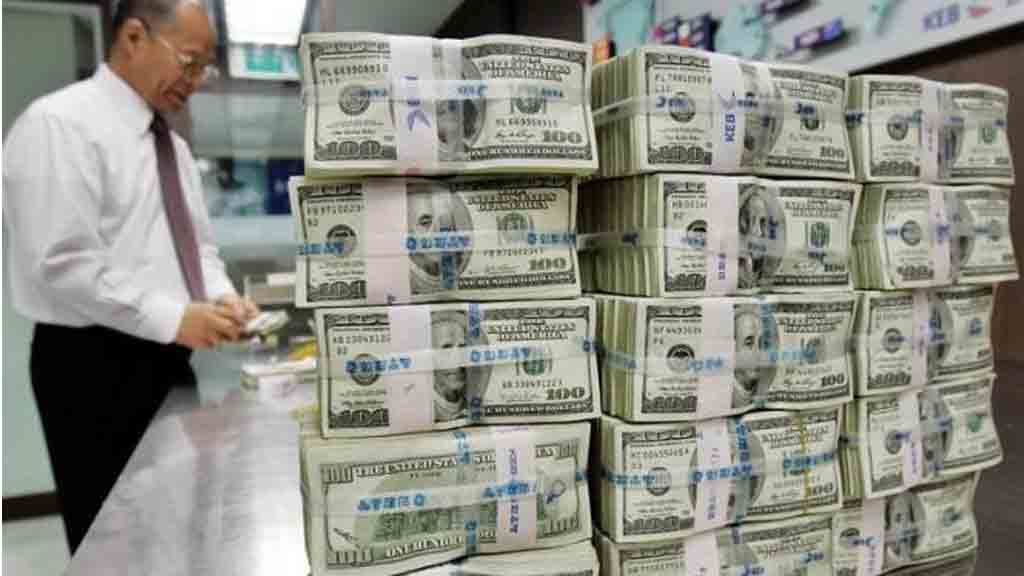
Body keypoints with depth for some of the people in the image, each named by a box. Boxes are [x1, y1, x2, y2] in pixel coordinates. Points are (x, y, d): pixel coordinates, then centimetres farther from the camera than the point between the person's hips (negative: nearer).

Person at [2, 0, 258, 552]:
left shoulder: (171, 143, 13)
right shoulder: (59, 123, -13)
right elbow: (62, 263, -22)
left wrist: (220, 296, -3)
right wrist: (172, 316, -24)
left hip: (167, 357, 8)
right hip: (95, 365, -8)